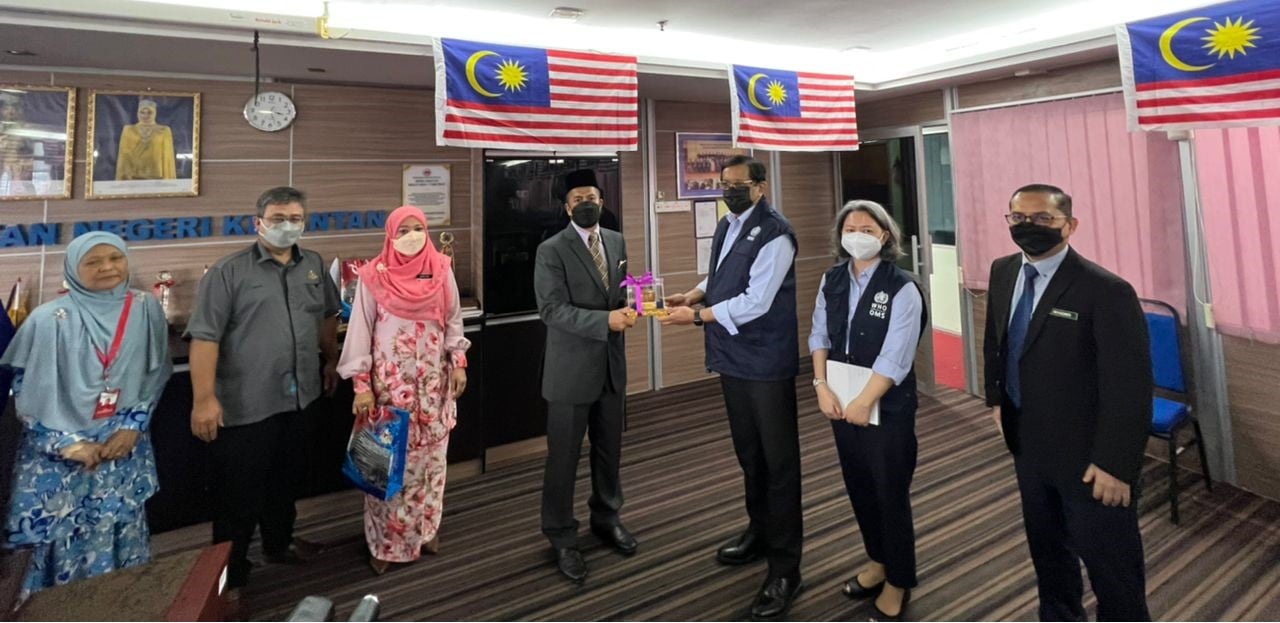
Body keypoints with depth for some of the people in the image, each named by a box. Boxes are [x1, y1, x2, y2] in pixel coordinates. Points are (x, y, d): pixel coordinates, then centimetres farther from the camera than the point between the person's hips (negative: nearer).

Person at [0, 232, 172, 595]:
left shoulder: (145, 309, -2)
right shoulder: (49, 319, -9)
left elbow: (155, 374, 4)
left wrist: (132, 426, -4)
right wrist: (68, 443, -10)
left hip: (124, 446, 2)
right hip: (59, 455, -2)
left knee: (121, 536, 10)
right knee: (65, 541, 3)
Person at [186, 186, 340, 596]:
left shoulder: (314, 266, 7)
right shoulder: (229, 271, -10)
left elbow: (328, 316, 21)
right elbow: (205, 337, -14)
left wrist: (331, 361, 22)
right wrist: (204, 399, -19)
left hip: (298, 399, 6)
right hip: (244, 405, -5)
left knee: (286, 480, 22)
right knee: (238, 493, 6)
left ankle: (279, 543, 44)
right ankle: (230, 577, 22)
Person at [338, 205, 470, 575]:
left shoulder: (442, 270, 0)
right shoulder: (374, 276, -8)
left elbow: (453, 320, 8)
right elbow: (360, 331, -7)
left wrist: (458, 363, 2)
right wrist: (361, 384, -10)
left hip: (433, 379, 3)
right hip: (390, 380, -3)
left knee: (431, 454, 12)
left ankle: (426, 527, 28)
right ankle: (387, 541, 17)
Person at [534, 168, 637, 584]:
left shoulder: (617, 241, 8)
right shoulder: (551, 251, -11)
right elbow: (553, 310, -19)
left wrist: (627, 308, -8)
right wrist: (606, 320, -26)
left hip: (612, 365, 6)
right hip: (571, 368, -5)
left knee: (609, 449, 18)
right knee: (563, 457, 6)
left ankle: (606, 517, 39)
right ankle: (562, 538, 23)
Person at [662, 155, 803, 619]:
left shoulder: (775, 234, -16)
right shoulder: (726, 227, 10)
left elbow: (754, 302, -22)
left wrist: (697, 316, -20)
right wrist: (692, 295, 0)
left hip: (767, 364, -8)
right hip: (732, 359, 8)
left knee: (779, 460, 1)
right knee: (748, 452, 20)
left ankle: (785, 569, 11)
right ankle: (760, 530, 40)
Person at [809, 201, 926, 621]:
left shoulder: (902, 288, -15)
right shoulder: (831, 280, 2)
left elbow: (895, 358, -18)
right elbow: (819, 336, 5)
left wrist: (864, 403, -18)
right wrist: (822, 387, -6)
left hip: (887, 406, -5)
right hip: (841, 401, 5)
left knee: (890, 493, 8)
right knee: (858, 487, 17)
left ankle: (898, 582, 29)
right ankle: (878, 561, 41)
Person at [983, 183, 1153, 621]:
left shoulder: (1107, 292, -22)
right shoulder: (1003, 272, 0)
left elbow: (1130, 388, -21)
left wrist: (1115, 464, -20)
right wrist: (996, 399, 11)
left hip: (1087, 455, -7)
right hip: (1027, 442, 7)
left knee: (1110, 564, 13)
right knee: (1045, 544, 26)